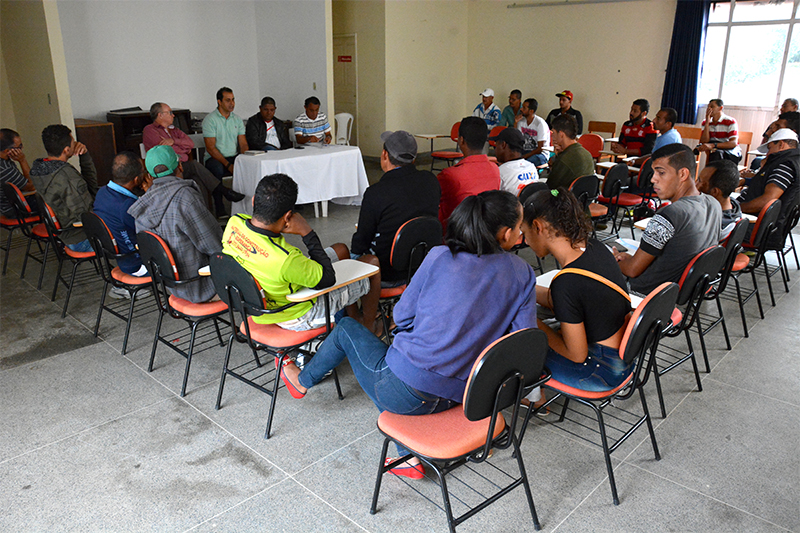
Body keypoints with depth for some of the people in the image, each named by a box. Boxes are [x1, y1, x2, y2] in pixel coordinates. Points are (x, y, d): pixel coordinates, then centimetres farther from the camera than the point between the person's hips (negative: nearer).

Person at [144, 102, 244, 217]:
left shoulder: (174, 130, 28)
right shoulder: (149, 130, 7)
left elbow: (191, 143, 12)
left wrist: (174, 141, -5)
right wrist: (184, 148, 7)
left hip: (184, 167, 6)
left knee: (200, 181, -28)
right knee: (195, 165, -32)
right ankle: (224, 191, -30)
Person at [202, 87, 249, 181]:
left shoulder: (237, 119, 14)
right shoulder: (209, 119, -3)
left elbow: (243, 144, 9)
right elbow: (210, 148, -10)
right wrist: (228, 165, -20)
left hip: (234, 157, 4)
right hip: (215, 158, -4)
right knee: (218, 169, -39)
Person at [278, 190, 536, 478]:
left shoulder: (440, 257, -8)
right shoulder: (523, 275, -4)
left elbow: (402, 317, 1)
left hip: (406, 393, -3)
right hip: (457, 399, 4)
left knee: (347, 328, 23)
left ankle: (302, 381, 49)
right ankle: (409, 454, 25)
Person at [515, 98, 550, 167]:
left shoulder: (540, 123, -15)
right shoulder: (521, 121, 5)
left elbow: (540, 149, -15)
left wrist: (524, 157, -20)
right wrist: (515, 122, -7)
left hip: (541, 154, -6)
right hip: (525, 150, 6)